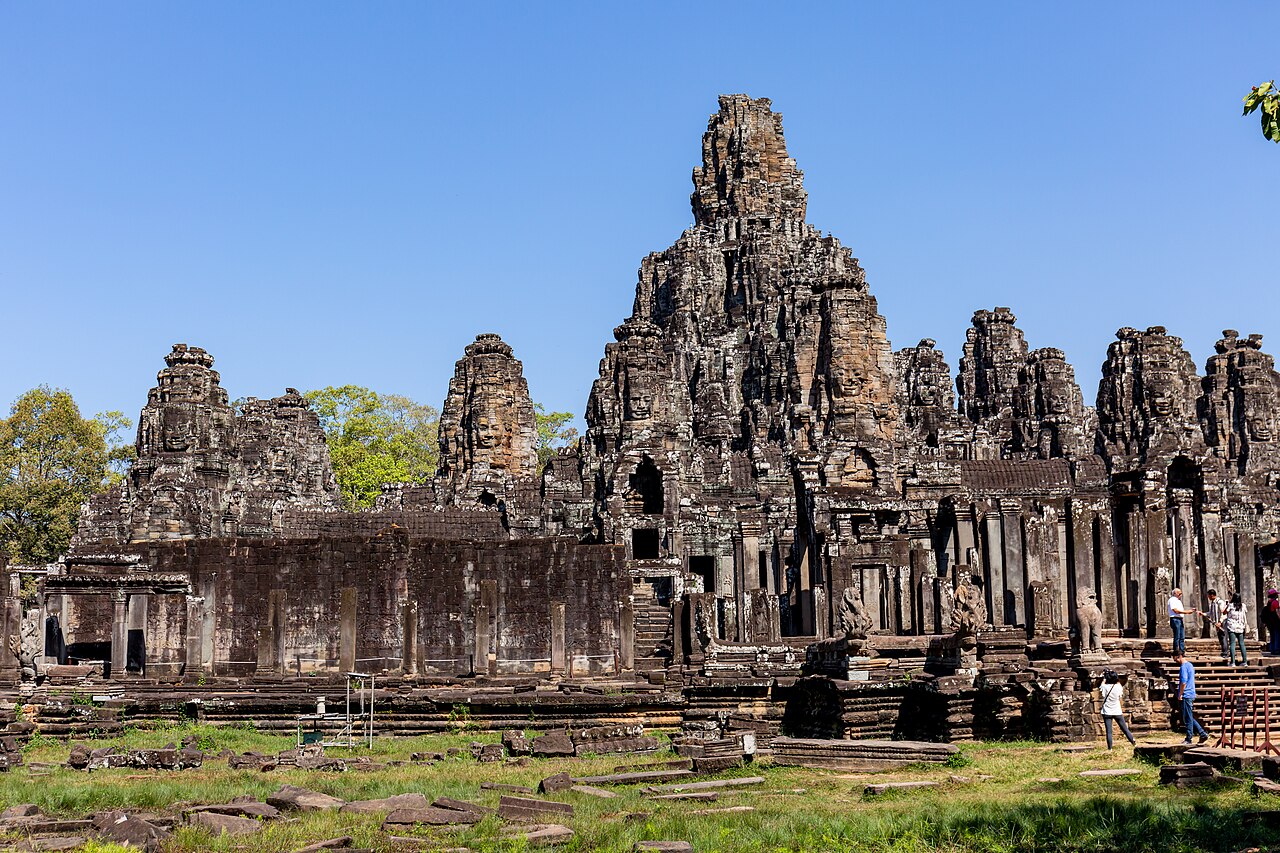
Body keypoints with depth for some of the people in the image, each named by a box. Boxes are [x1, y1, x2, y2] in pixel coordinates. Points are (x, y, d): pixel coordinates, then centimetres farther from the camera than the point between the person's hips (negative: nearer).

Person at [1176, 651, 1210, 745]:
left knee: (1187, 718, -3)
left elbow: (1183, 682, -21)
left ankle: (1188, 739, 2)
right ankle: (1203, 733, 10)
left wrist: (1180, 695, -14)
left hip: (1186, 695, -9)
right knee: (1189, 717, 15)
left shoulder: (1183, 666, -14)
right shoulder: (1190, 665, 15)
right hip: (1191, 694, 9)